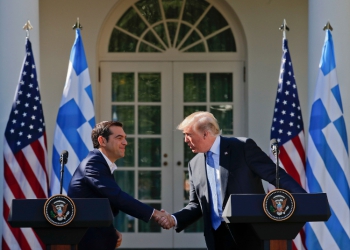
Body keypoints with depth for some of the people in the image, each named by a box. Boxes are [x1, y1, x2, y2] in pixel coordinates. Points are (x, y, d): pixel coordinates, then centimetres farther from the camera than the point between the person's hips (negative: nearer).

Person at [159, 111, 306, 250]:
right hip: (218, 237, 5)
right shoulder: (195, 165, 13)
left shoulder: (243, 148, -3)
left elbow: (275, 175, -6)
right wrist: (174, 219, -1)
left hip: (250, 233, -5)